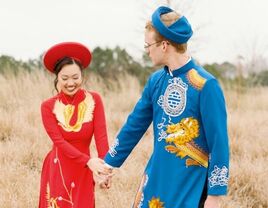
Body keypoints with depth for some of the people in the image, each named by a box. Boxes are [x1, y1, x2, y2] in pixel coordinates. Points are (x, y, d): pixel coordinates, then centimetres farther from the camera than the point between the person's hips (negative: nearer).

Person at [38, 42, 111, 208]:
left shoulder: (94, 100, -5)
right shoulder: (48, 106, -6)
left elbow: (101, 136, -12)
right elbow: (59, 141, -13)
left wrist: (106, 167, -27)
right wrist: (88, 160, -27)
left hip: (83, 171, 1)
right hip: (57, 169, -1)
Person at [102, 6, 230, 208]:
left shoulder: (205, 85, -16)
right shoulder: (156, 80, 4)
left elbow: (219, 144, -15)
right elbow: (134, 125, 13)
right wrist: (108, 164, 17)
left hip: (190, 186, -6)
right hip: (156, 178, 6)